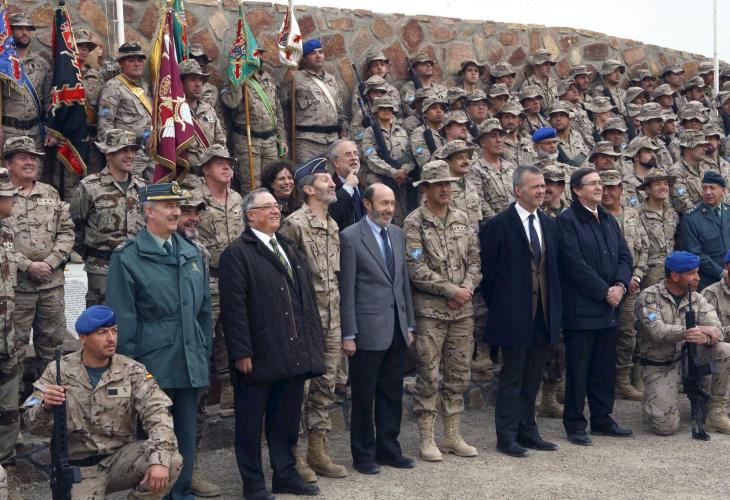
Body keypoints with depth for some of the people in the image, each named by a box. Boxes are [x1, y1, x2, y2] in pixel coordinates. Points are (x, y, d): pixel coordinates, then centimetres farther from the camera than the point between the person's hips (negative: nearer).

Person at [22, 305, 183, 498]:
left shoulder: (132, 371, -4)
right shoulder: (59, 371, -4)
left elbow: (157, 415, -14)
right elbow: (31, 423, -4)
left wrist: (159, 460, -32)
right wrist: (46, 406, -29)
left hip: (122, 457, 1)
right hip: (80, 467, -1)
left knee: (171, 461, -24)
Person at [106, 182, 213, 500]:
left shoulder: (192, 254, 12)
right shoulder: (127, 258, -7)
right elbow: (122, 318, -7)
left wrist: (204, 351, 14)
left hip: (191, 365, 6)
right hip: (153, 365, -6)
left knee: (186, 434, 13)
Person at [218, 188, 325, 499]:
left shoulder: (290, 250, 18)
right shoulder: (237, 253, -6)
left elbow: (308, 298, 17)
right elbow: (234, 307, -13)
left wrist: (313, 342, 11)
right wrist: (241, 352, -17)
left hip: (295, 354, 7)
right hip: (259, 356, -7)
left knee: (287, 419, 15)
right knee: (251, 422, 5)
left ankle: (286, 475, 28)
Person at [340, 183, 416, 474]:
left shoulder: (398, 234, 11)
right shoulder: (350, 237, -8)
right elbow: (347, 289, -10)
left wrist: (409, 324, 13)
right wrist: (348, 335, -11)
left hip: (397, 330, 6)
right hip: (368, 330, -6)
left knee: (392, 395, 13)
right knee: (364, 398, 6)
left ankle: (388, 449, 26)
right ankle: (363, 455, 19)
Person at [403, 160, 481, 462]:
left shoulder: (462, 219, 11)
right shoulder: (414, 223, -6)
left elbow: (474, 259, 10)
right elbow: (417, 270, -13)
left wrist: (467, 288, -7)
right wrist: (452, 290, -13)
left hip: (463, 308, 5)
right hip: (430, 309, -5)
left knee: (458, 375, 10)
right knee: (428, 376, -1)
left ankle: (453, 436, 20)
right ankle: (427, 439, 9)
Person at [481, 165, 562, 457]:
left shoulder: (549, 224, 11)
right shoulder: (499, 225, -9)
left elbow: (553, 267, 14)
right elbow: (487, 272, -7)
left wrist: (555, 309, 9)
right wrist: (498, 308, -4)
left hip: (544, 316, 6)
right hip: (514, 317, -6)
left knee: (532, 378, 14)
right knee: (511, 378, 2)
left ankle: (528, 432, 25)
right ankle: (506, 437, 12)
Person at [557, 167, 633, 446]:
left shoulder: (609, 220, 16)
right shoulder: (567, 221, -9)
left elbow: (624, 256, 13)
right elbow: (575, 264, -16)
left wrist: (620, 285, -5)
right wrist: (604, 291, -14)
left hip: (609, 308, 7)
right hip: (580, 308, -7)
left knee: (605, 368, 13)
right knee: (578, 368, 0)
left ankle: (602, 419, 24)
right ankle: (575, 425, 10)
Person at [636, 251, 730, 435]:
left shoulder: (697, 298, 4)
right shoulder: (649, 297, -11)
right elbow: (656, 330, -26)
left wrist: (706, 337, -33)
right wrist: (692, 331, -36)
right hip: (659, 366, -5)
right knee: (667, 427, -18)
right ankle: (652, 402, 18)